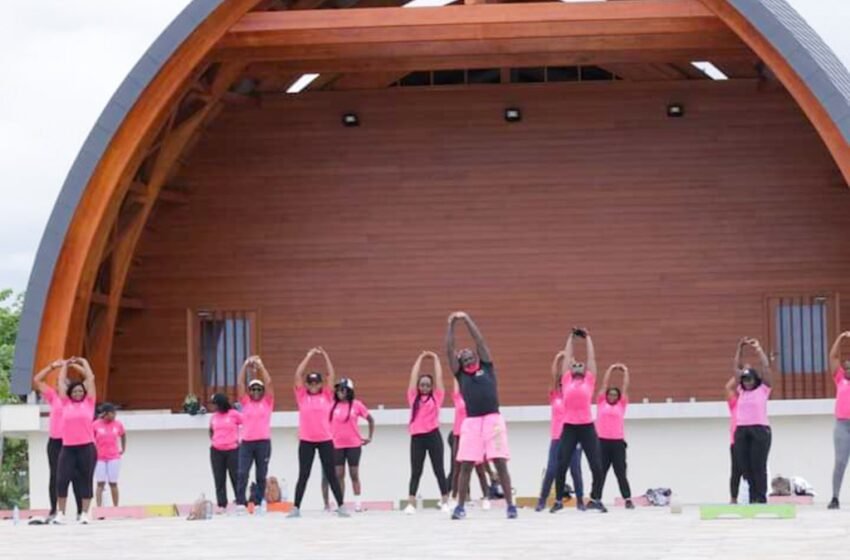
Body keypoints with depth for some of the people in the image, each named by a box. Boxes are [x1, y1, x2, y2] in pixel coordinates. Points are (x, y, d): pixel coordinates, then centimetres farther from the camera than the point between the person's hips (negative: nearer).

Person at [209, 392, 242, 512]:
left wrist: (239, 439, -5)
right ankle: (221, 505, 7)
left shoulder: (234, 414, -7)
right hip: (216, 451, 4)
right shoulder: (213, 417, 8)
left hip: (232, 450, -4)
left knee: (236, 477, -1)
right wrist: (212, 440, 10)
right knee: (219, 479, 3)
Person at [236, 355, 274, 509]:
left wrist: (260, 366, -2)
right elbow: (240, 384, 4)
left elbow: (268, 383, -2)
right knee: (242, 473, -9)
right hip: (246, 442, 0)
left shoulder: (267, 402, 7)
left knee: (261, 475, 4)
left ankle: (257, 503, 10)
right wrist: (245, 366, -1)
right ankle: (240, 502, -10)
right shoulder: (245, 402, 10)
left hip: (263, 442, 0)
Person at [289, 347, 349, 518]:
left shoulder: (327, 396, 5)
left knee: (331, 475, 5)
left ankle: (341, 507, 9)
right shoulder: (302, 396, 3)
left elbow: (331, 375, 2)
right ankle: (296, 508, 5)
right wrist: (309, 356, 1)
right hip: (306, 441, 0)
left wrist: (325, 355, 2)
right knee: (303, 475, 2)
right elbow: (298, 375, -1)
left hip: (325, 440, 0)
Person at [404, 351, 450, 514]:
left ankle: (445, 502, 7)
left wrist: (435, 359, 20)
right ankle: (411, 504, 0)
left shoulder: (436, 397, 9)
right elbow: (414, 377, 16)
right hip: (416, 437, 2)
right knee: (415, 472, 3)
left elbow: (439, 377, 11)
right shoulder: (413, 397, 12)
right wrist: (421, 358, 22)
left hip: (433, 436, -2)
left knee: (439, 470, 3)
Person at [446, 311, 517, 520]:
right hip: (471, 421, 2)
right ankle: (460, 506, 7)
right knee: (465, 465, -1)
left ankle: (510, 505, -2)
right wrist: (451, 325, 7)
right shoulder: (460, 374, 15)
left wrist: (467, 319, 6)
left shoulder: (486, 367, 13)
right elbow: (449, 350, 9)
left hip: (492, 419, -2)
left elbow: (480, 340, 8)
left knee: (500, 463, -5)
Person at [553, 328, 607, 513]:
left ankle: (596, 499, 12)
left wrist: (587, 338, 24)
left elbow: (592, 358, 15)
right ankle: (558, 500, 6)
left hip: (587, 427, 0)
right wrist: (572, 337, 26)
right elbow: (567, 357, 18)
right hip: (569, 427, 0)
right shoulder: (567, 380, 12)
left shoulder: (589, 381, 11)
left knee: (596, 465, -2)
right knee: (561, 465, -3)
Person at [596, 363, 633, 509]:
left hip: (618, 442, 0)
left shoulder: (621, 405, 10)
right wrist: (611, 369, 18)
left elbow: (625, 387, 13)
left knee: (620, 472, 1)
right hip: (602, 441, 0)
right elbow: (605, 385, 14)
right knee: (600, 472, 4)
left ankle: (628, 499, -1)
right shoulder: (601, 403, 10)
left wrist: (625, 371, 19)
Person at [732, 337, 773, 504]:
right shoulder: (741, 390, 16)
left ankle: (761, 498, 0)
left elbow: (766, 366, 1)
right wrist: (740, 348, 15)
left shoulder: (763, 389, 5)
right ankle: (752, 498, 9)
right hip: (741, 430, 5)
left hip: (760, 429, -5)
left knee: (759, 466, -4)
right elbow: (736, 368, 19)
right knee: (745, 467, 3)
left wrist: (758, 348, 4)